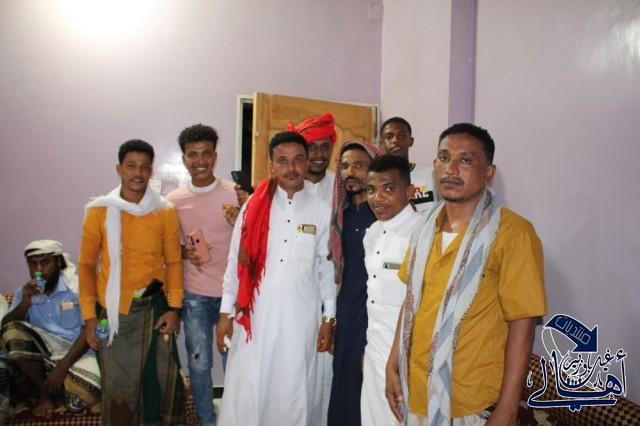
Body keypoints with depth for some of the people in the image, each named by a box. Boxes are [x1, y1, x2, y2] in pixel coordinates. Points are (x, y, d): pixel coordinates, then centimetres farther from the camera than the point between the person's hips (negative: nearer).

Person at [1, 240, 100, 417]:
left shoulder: (77, 285, -13)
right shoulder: (25, 291, 2)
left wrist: (61, 368, -20)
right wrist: (25, 303, -23)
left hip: (79, 350, -4)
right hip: (46, 347, 4)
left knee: (78, 400, -30)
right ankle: (44, 393, -8)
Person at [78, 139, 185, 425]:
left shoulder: (166, 212, -1)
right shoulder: (99, 211, -3)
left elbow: (173, 262, 2)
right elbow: (86, 264, 1)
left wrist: (175, 307, -5)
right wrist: (89, 315, -3)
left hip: (154, 305, 0)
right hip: (113, 311, 0)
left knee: (161, 375, 8)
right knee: (117, 384, 11)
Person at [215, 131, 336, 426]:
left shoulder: (321, 211, 1)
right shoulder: (254, 206, 1)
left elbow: (327, 267, 5)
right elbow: (236, 262, 3)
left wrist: (329, 318, 4)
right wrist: (226, 313, 2)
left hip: (301, 316, 0)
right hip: (255, 314, 0)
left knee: (295, 393, 10)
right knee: (247, 393, 5)